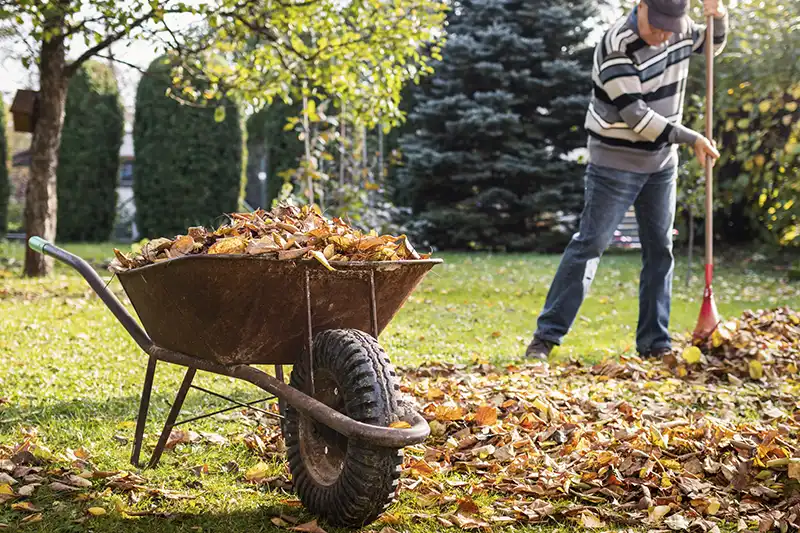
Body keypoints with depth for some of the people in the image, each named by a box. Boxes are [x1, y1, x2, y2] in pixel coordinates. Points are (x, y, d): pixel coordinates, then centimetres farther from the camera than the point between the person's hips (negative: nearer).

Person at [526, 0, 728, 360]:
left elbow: (712, 45, 22)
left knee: (660, 249, 6)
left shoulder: (680, 30, -1)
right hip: (616, 163, -6)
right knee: (589, 244, -7)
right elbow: (636, 117, -25)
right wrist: (692, 139, -21)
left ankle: (654, 343, 14)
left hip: (662, 162, 7)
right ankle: (546, 335, -2)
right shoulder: (616, 47, -22)